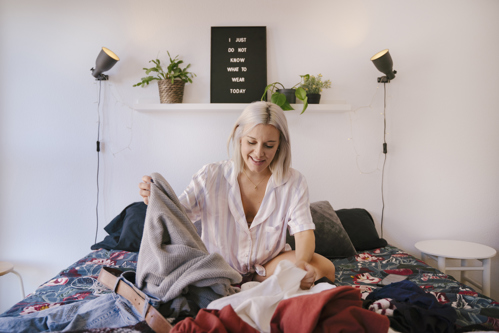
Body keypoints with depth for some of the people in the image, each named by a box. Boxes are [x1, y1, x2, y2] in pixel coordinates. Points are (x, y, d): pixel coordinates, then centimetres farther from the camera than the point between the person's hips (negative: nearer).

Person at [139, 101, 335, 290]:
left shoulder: (293, 183, -6)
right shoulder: (210, 176, -9)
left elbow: (304, 231, -12)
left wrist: (301, 262, -34)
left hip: (269, 267, 1)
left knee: (324, 268, -24)